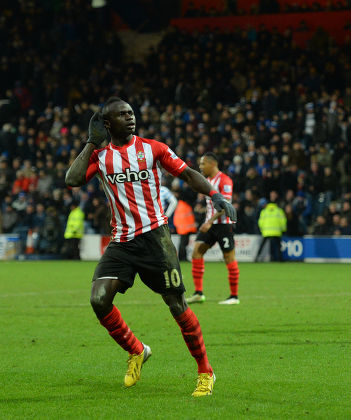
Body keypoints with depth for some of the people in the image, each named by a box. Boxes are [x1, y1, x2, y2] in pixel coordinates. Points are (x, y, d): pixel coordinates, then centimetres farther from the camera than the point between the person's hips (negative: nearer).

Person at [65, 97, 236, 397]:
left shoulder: (152, 148, 4)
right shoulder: (99, 156, 8)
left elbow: (187, 173, 5)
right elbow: (72, 180, -7)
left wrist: (215, 195, -10)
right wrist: (92, 143, -2)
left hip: (154, 235, -2)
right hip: (121, 242, 2)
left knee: (178, 305, -5)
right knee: (99, 299, -15)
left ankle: (205, 372, 8)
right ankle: (136, 352, 9)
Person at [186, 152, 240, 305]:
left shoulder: (224, 180, -13)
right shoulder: (208, 180, 14)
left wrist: (210, 221, -25)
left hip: (224, 223, -8)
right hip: (209, 224, 8)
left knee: (229, 258, -2)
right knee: (196, 251, -4)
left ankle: (234, 296, 6)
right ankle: (198, 293, -4)